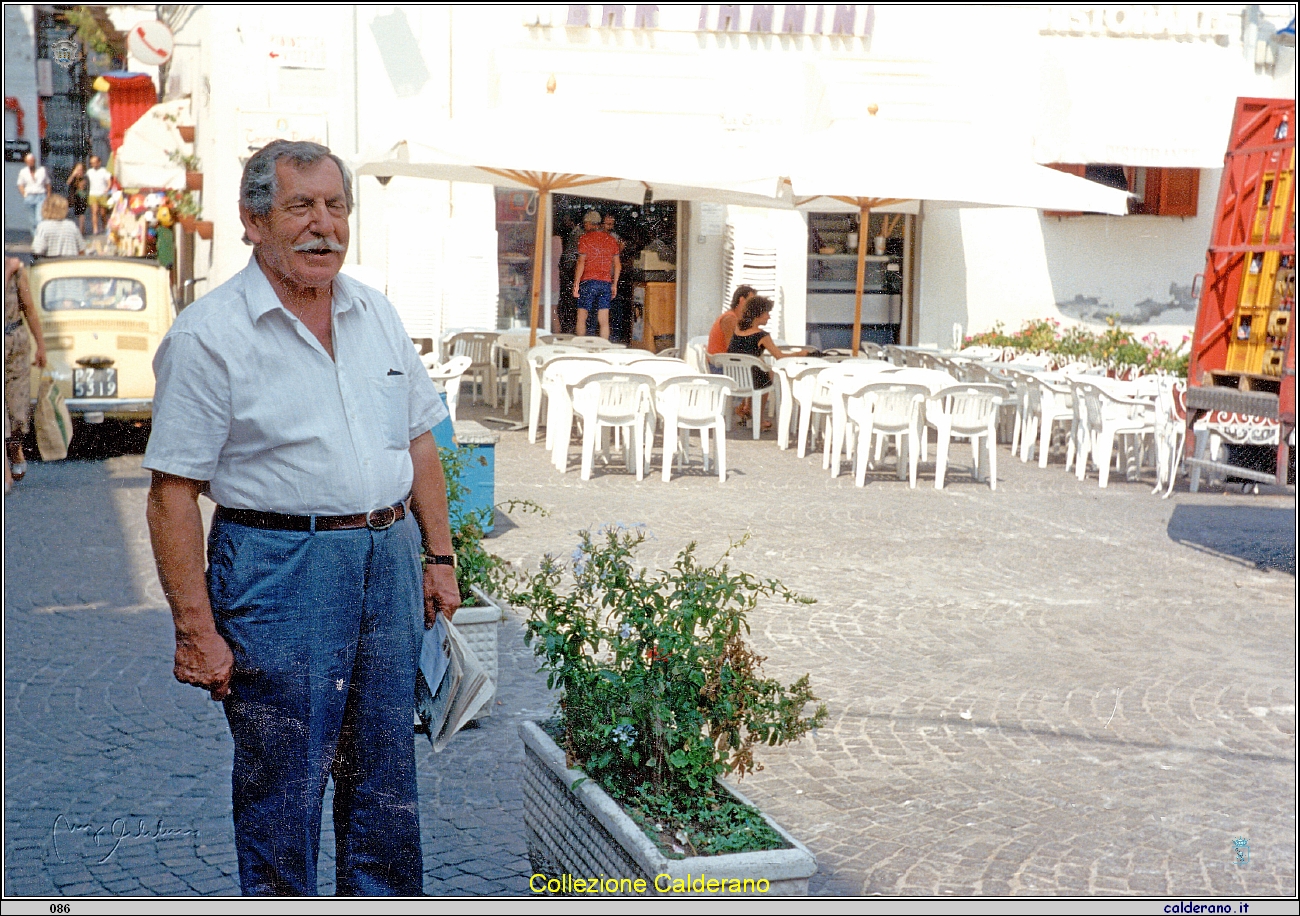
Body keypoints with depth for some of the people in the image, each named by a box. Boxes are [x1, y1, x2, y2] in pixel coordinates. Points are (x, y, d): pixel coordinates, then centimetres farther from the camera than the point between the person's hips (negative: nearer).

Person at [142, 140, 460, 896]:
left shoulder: (377, 314, 10)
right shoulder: (207, 336, -9)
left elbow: (419, 442, 16)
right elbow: (174, 493, -11)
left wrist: (439, 556, 11)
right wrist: (196, 628, -14)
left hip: (389, 562, 6)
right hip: (277, 567, -5)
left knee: (386, 779, 15)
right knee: (282, 788, 3)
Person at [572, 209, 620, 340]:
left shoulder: (585, 239, -2)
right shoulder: (611, 240, 11)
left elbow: (581, 263, -8)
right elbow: (617, 265, 12)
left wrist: (576, 283, -5)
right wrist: (614, 284, 19)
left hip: (588, 281, -4)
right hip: (606, 283, 4)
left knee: (581, 318, 3)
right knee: (604, 320, 2)